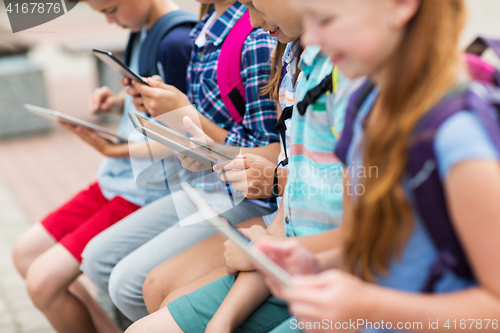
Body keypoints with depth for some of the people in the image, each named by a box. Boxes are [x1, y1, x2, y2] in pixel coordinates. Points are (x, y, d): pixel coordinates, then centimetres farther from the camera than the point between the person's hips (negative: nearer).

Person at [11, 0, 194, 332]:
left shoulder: (178, 42, -22)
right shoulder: (142, 31, 7)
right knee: (26, 253, 14)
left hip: (149, 193, -10)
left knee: (43, 282, -13)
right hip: (117, 180, 10)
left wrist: (116, 150, -19)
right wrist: (118, 101, 0)